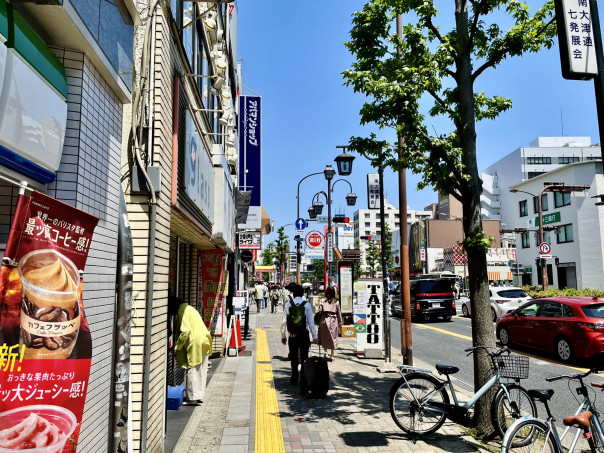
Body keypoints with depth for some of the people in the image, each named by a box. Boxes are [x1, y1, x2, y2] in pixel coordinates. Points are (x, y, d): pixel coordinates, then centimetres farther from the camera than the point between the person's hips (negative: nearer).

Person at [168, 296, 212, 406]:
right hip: (204, 342, 10)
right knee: (201, 371, 14)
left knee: (192, 370, -1)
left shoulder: (181, 311, -9)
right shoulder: (188, 308, 20)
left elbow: (185, 331, -19)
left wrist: (177, 347, -10)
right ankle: (199, 396, 21)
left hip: (195, 343, -10)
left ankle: (192, 398, 4)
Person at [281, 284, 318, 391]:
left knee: (294, 358, 16)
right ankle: (304, 381, 0)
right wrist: (315, 337, -2)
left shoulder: (288, 304, -3)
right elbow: (311, 322, -6)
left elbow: (284, 321, -1)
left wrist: (283, 335, 8)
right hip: (304, 335, -1)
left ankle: (294, 379, 28)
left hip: (292, 336, 1)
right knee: (304, 358, 4)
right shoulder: (307, 305, -6)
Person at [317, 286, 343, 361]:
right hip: (333, 321, 0)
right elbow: (339, 313, 6)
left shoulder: (323, 301, -1)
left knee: (324, 337, 16)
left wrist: (318, 321, 8)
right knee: (333, 338, 8)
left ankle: (325, 352, 4)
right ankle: (332, 356, 10)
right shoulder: (336, 302, 2)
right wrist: (340, 323, 15)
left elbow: (319, 311, -6)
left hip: (324, 320, 0)